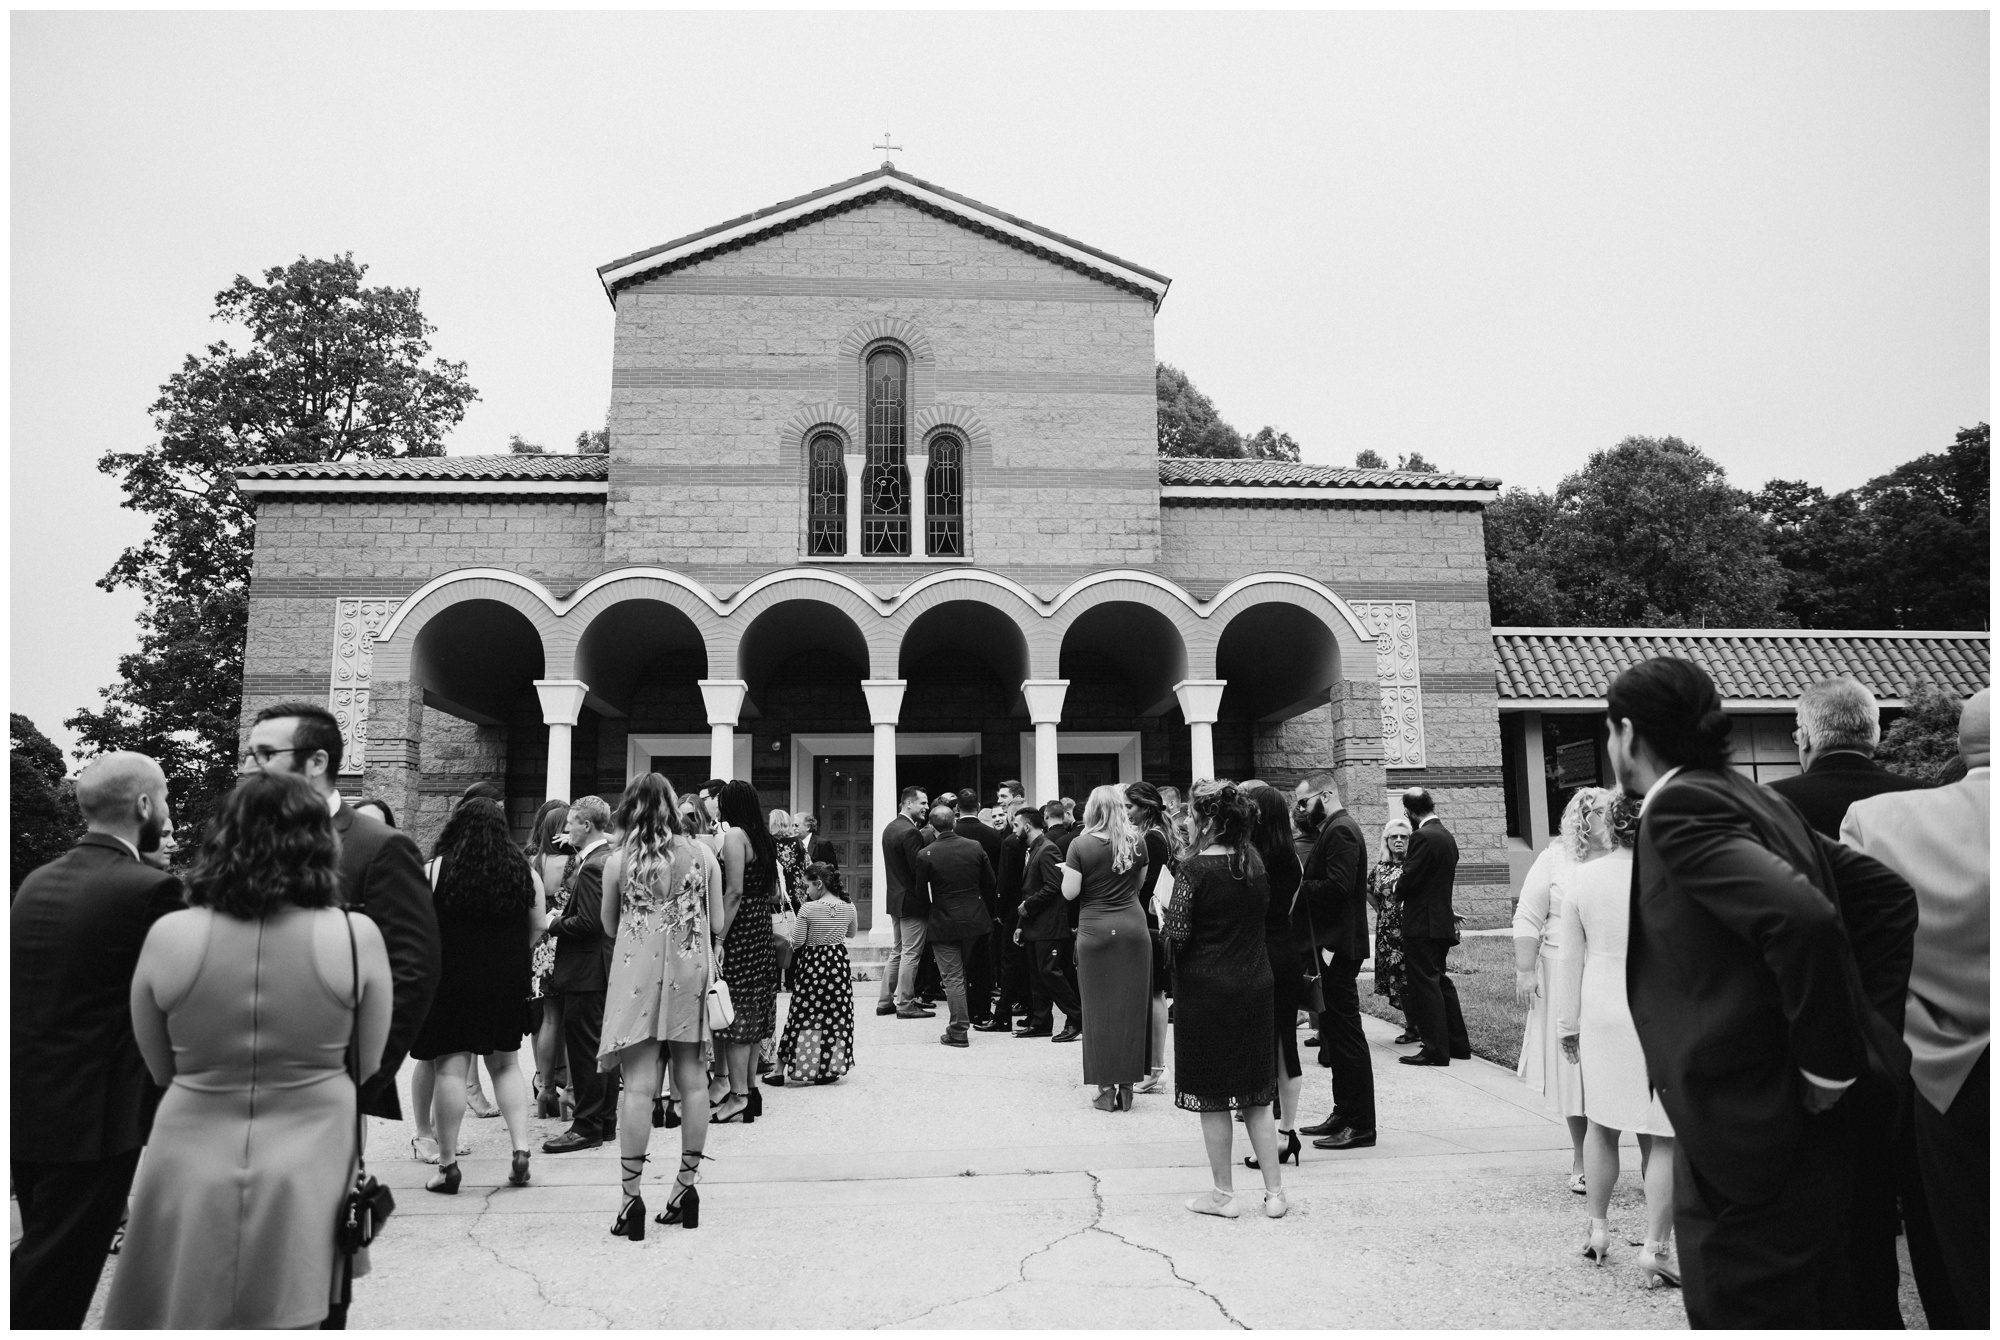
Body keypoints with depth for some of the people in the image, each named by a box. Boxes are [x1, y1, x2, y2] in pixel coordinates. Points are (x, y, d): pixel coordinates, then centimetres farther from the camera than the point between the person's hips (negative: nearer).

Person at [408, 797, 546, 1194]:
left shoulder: (436, 870, -7)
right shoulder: (523, 872, 2)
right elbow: (540, 926, 5)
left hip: (450, 979, -3)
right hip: (508, 980, 3)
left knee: (451, 1068, 3)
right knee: (506, 1063, 15)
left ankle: (448, 1165, 8)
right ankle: (520, 1149, 7)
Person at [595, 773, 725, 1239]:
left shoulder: (618, 860, -4)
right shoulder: (702, 854, 0)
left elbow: (609, 925, 6)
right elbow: (717, 924, 4)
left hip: (637, 971, -2)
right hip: (690, 972, 2)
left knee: (638, 1084, -1)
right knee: (693, 1080, 10)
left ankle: (631, 1194, 2)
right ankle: (687, 1185, 19)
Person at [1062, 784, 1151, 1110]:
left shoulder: (1081, 845, -9)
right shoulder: (1136, 843, -1)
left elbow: (1069, 892, -9)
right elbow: (1140, 883, 11)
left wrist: (1065, 870, 9)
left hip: (1095, 933, -2)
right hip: (1134, 929, 2)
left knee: (1100, 1010, 6)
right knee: (1132, 1009, 8)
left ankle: (1105, 1089, 10)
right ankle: (1127, 1086, 14)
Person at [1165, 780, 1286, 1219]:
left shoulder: (1195, 868, -15)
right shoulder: (1255, 861, 2)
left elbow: (1178, 932, -17)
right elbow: (1262, 910, 11)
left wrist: (1164, 912, 1)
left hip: (1206, 989, -5)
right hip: (1254, 985, 5)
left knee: (1212, 1097, 7)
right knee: (1256, 1096, 15)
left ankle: (1224, 1194, 16)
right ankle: (1275, 1191, 17)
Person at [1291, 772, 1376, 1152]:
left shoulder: (1340, 831, -14)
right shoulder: (1332, 830, 18)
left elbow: (1337, 886, -25)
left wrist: (1295, 886, -16)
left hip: (1335, 947, -11)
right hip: (1328, 945, 11)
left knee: (1345, 1034, -4)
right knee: (1334, 1031, 16)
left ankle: (1360, 1125, 3)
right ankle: (1344, 1113, 25)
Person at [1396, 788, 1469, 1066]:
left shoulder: (1422, 837, -18)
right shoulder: (1448, 836, 10)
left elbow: (1408, 881, -19)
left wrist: (1396, 887, 2)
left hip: (1422, 925, -9)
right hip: (1443, 922, 9)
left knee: (1425, 985, -3)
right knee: (1441, 981, 17)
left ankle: (1435, 1050, -1)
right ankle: (1458, 1043, 23)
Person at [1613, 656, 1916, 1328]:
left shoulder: (1679, 807, -18)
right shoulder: (1749, 798, 10)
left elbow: (1802, 916, -31)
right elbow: (1891, 891, 14)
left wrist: (1827, 1068, -19)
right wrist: (1874, 1013, 13)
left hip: (1749, 1136, -10)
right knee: (1815, 1311, 23)